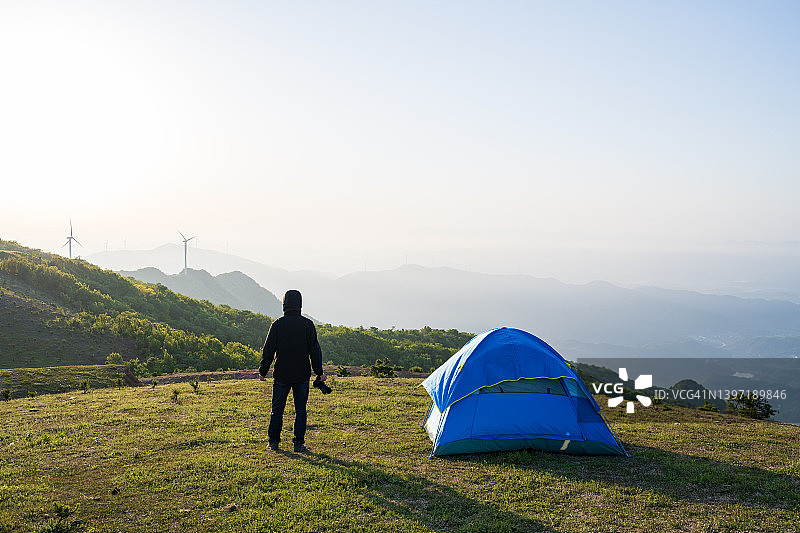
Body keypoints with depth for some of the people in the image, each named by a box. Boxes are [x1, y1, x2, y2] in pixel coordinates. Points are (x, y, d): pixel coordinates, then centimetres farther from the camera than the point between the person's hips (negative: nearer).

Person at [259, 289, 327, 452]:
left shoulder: (277, 324, -4)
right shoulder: (307, 324, -3)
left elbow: (268, 350, -3)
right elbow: (315, 350, -2)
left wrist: (263, 371, 7)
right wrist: (319, 372, 4)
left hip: (282, 375, 0)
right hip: (302, 375, 0)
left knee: (277, 409, 12)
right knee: (300, 410, 7)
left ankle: (274, 441, 17)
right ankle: (299, 443, 5)